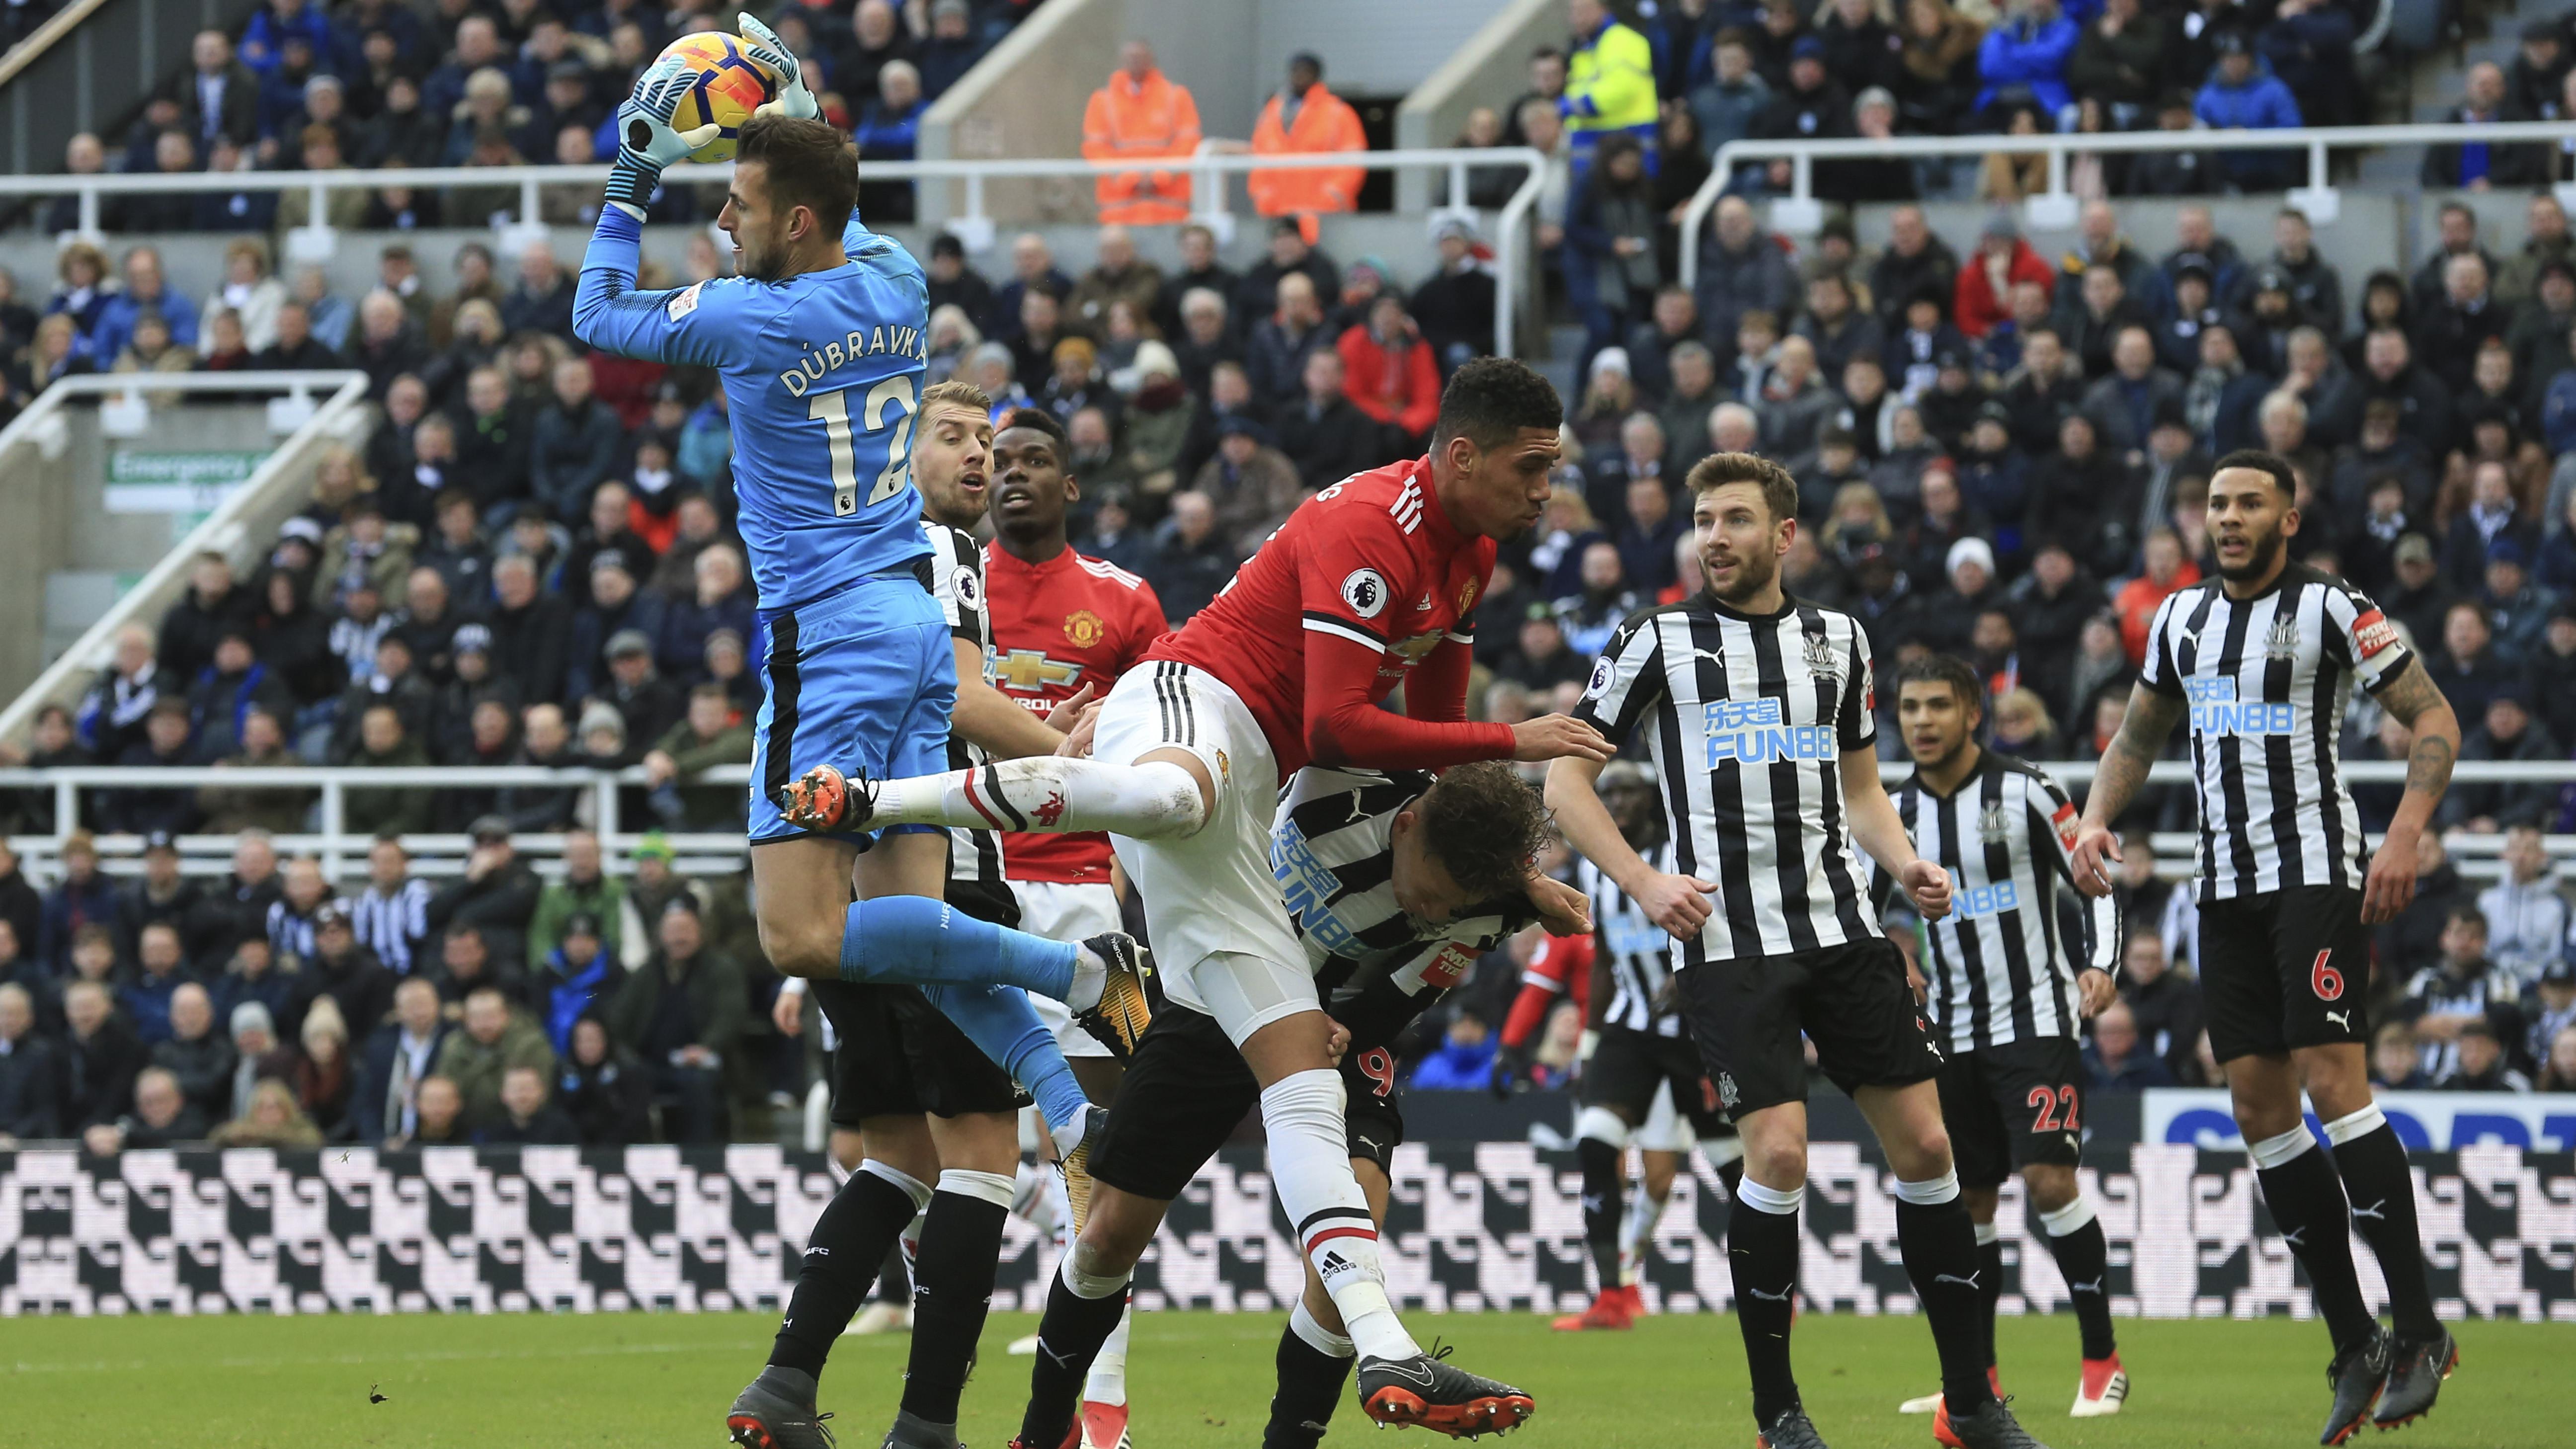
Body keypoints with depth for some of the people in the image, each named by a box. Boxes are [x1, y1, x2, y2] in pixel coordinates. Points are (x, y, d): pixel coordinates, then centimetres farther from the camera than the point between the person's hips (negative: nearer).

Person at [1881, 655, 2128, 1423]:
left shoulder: (2024, 791, -7)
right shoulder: (1896, 813, 7)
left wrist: (2100, 963, -18)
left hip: (2036, 1020, -5)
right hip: (1951, 1034, 5)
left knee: (2050, 1181, -17)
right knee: (1966, 1200, 6)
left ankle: (2102, 1359, -8)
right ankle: (1977, 1376, 16)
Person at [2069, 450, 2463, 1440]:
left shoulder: (2333, 610, -5)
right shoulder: (2182, 618, 14)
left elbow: (2434, 720, -5)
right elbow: (2139, 735, 27)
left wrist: (2405, 837, -17)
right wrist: (2096, 820, 10)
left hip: (2316, 871, -7)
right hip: (2227, 886, 7)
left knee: (2332, 1082, -18)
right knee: (2259, 1106, 0)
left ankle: (2418, 1329, -14)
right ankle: (2354, 1347, 5)